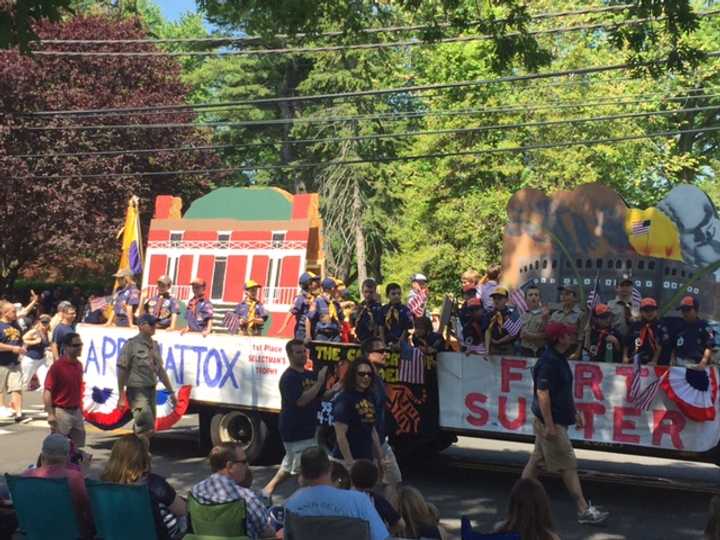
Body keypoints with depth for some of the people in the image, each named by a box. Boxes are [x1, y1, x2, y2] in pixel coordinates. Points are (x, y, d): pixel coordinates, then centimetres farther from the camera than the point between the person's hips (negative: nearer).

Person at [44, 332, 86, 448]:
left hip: (76, 412, 7)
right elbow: (47, 391, -16)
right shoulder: (57, 366, -14)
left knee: (79, 446, 13)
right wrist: (50, 414, -20)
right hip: (61, 412, -7)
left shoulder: (79, 365, 8)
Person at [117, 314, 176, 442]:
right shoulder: (131, 344, -10)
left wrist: (171, 391, 18)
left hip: (151, 390, 7)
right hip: (137, 391, -7)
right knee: (146, 427, -14)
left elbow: (160, 370, 18)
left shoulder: (154, 345, 11)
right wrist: (121, 397, -13)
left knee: (150, 428, 12)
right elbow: (121, 371, -10)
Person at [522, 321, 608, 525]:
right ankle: (584, 510, 5)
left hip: (557, 420, 10)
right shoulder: (548, 362, -21)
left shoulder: (559, 359, 11)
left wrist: (574, 413, 23)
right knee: (568, 466, -3)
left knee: (536, 461, 14)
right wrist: (549, 425, -24)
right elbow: (542, 394, -24)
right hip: (551, 422, -10)